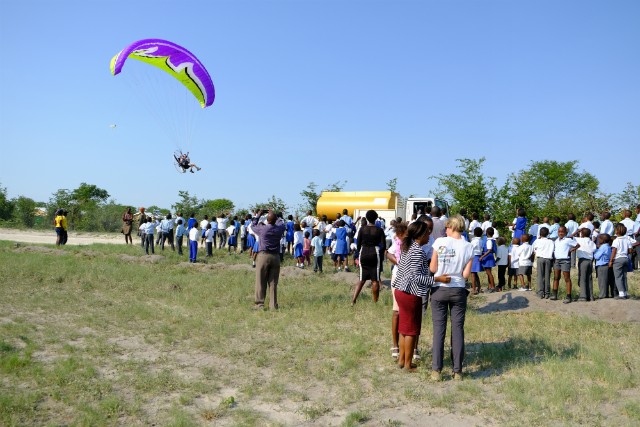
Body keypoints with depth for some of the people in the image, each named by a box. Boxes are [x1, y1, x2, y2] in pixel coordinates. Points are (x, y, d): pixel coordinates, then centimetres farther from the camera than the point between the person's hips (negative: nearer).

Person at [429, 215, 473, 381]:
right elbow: (466, 274, -5)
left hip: (439, 289, -1)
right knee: (458, 329, 8)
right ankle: (457, 371, 12)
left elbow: (432, 268, -7)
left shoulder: (440, 242, -8)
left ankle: (436, 370, 5)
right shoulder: (468, 247, -3)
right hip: (458, 291, 1)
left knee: (439, 329, 4)